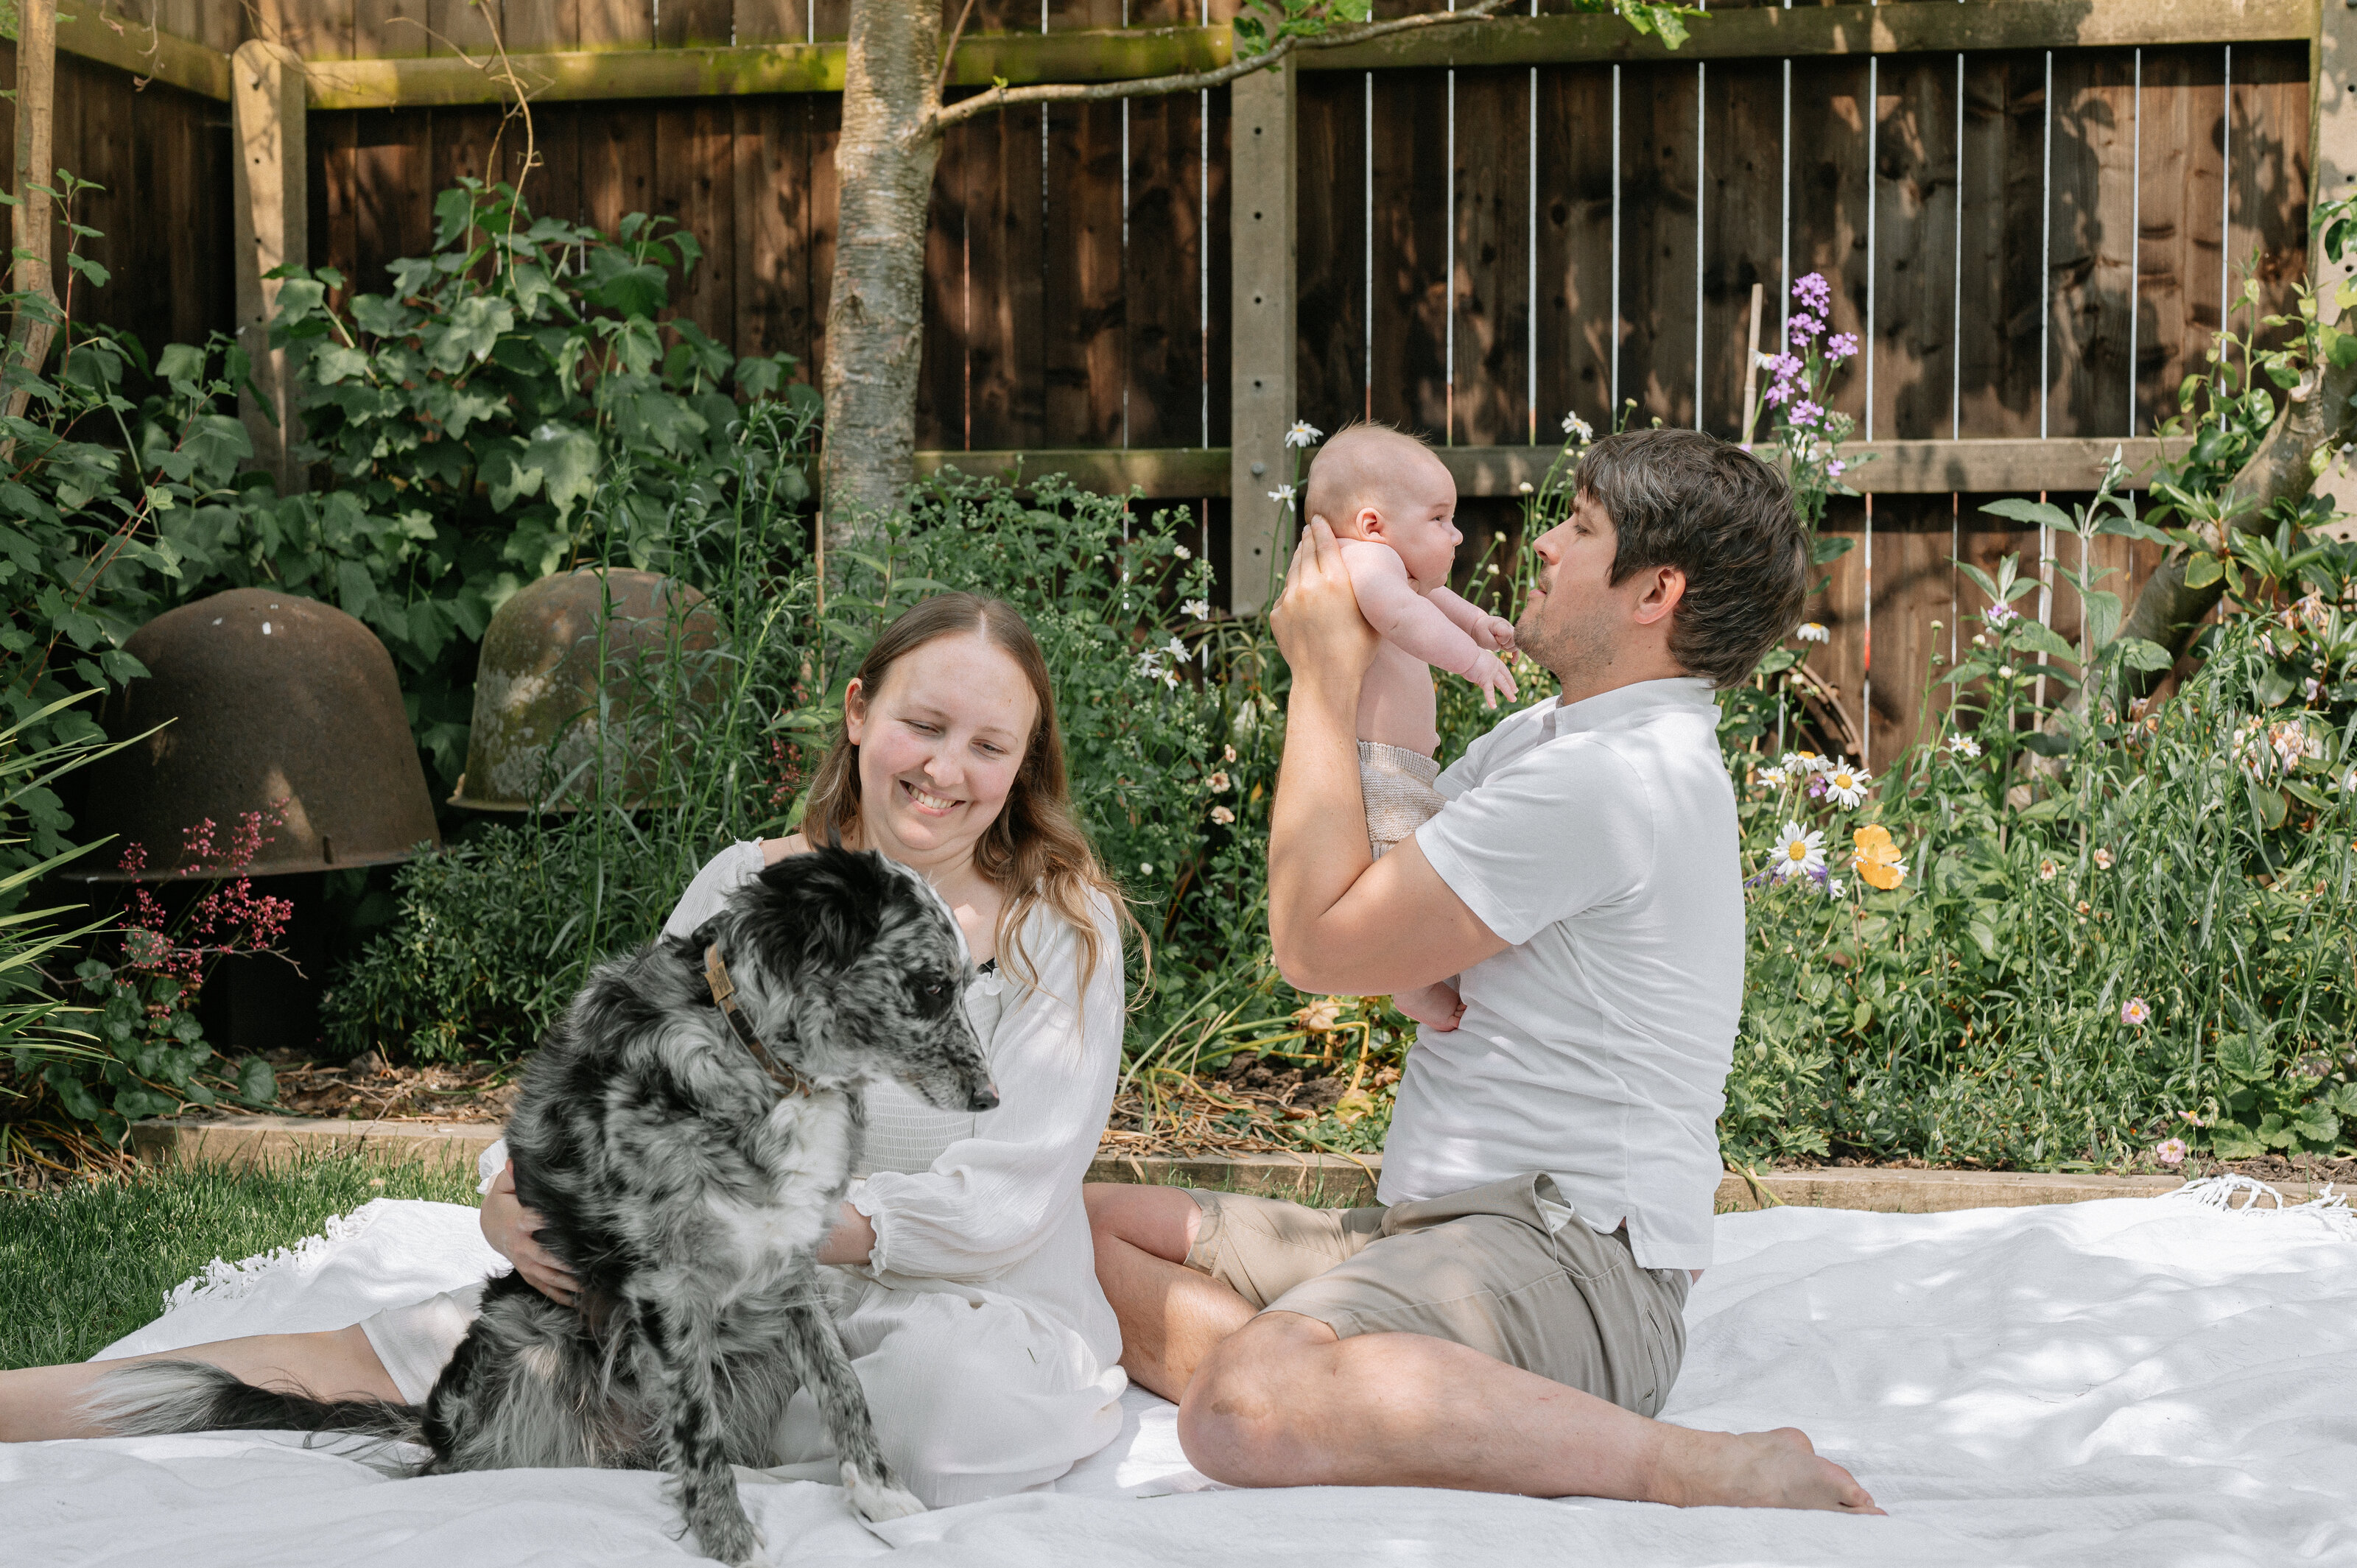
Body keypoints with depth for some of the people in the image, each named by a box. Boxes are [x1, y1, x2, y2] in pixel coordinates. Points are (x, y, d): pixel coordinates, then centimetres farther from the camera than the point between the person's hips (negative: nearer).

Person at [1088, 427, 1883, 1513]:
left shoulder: (1613, 778, -17)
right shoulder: (1542, 738, 18)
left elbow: (1316, 940, -13)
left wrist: (1327, 676, -4)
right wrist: (1335, 667, 10)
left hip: (1567, 1253, -11)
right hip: (1429, 1223, 11)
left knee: (1243, 1408, -38)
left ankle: (1692, 1467, -28)